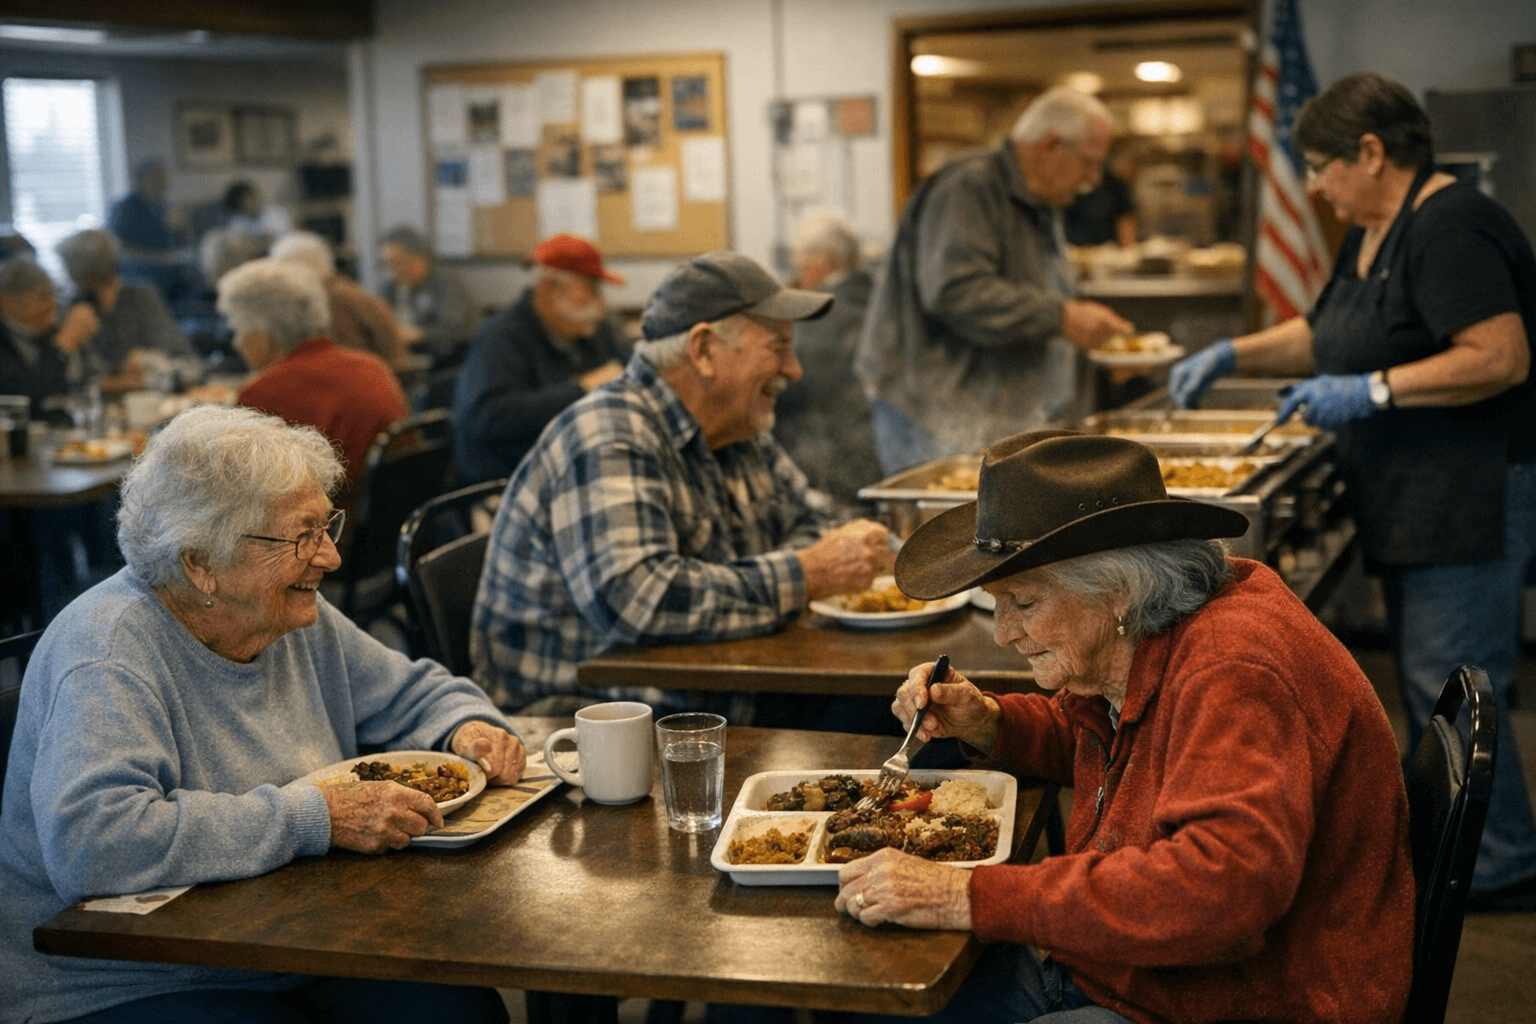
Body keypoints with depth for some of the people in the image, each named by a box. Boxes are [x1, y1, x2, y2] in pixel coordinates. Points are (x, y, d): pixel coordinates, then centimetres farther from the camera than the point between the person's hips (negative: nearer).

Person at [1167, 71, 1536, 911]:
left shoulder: (1449, 229, -17)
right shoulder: (1373, 235, 15)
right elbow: (1323, 332, 27)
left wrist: (1372, 391, -23)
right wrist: (1231, 355, 15)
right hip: (1412, 497, 10)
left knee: (1448, 679, -8)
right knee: (1426, 675, 14)